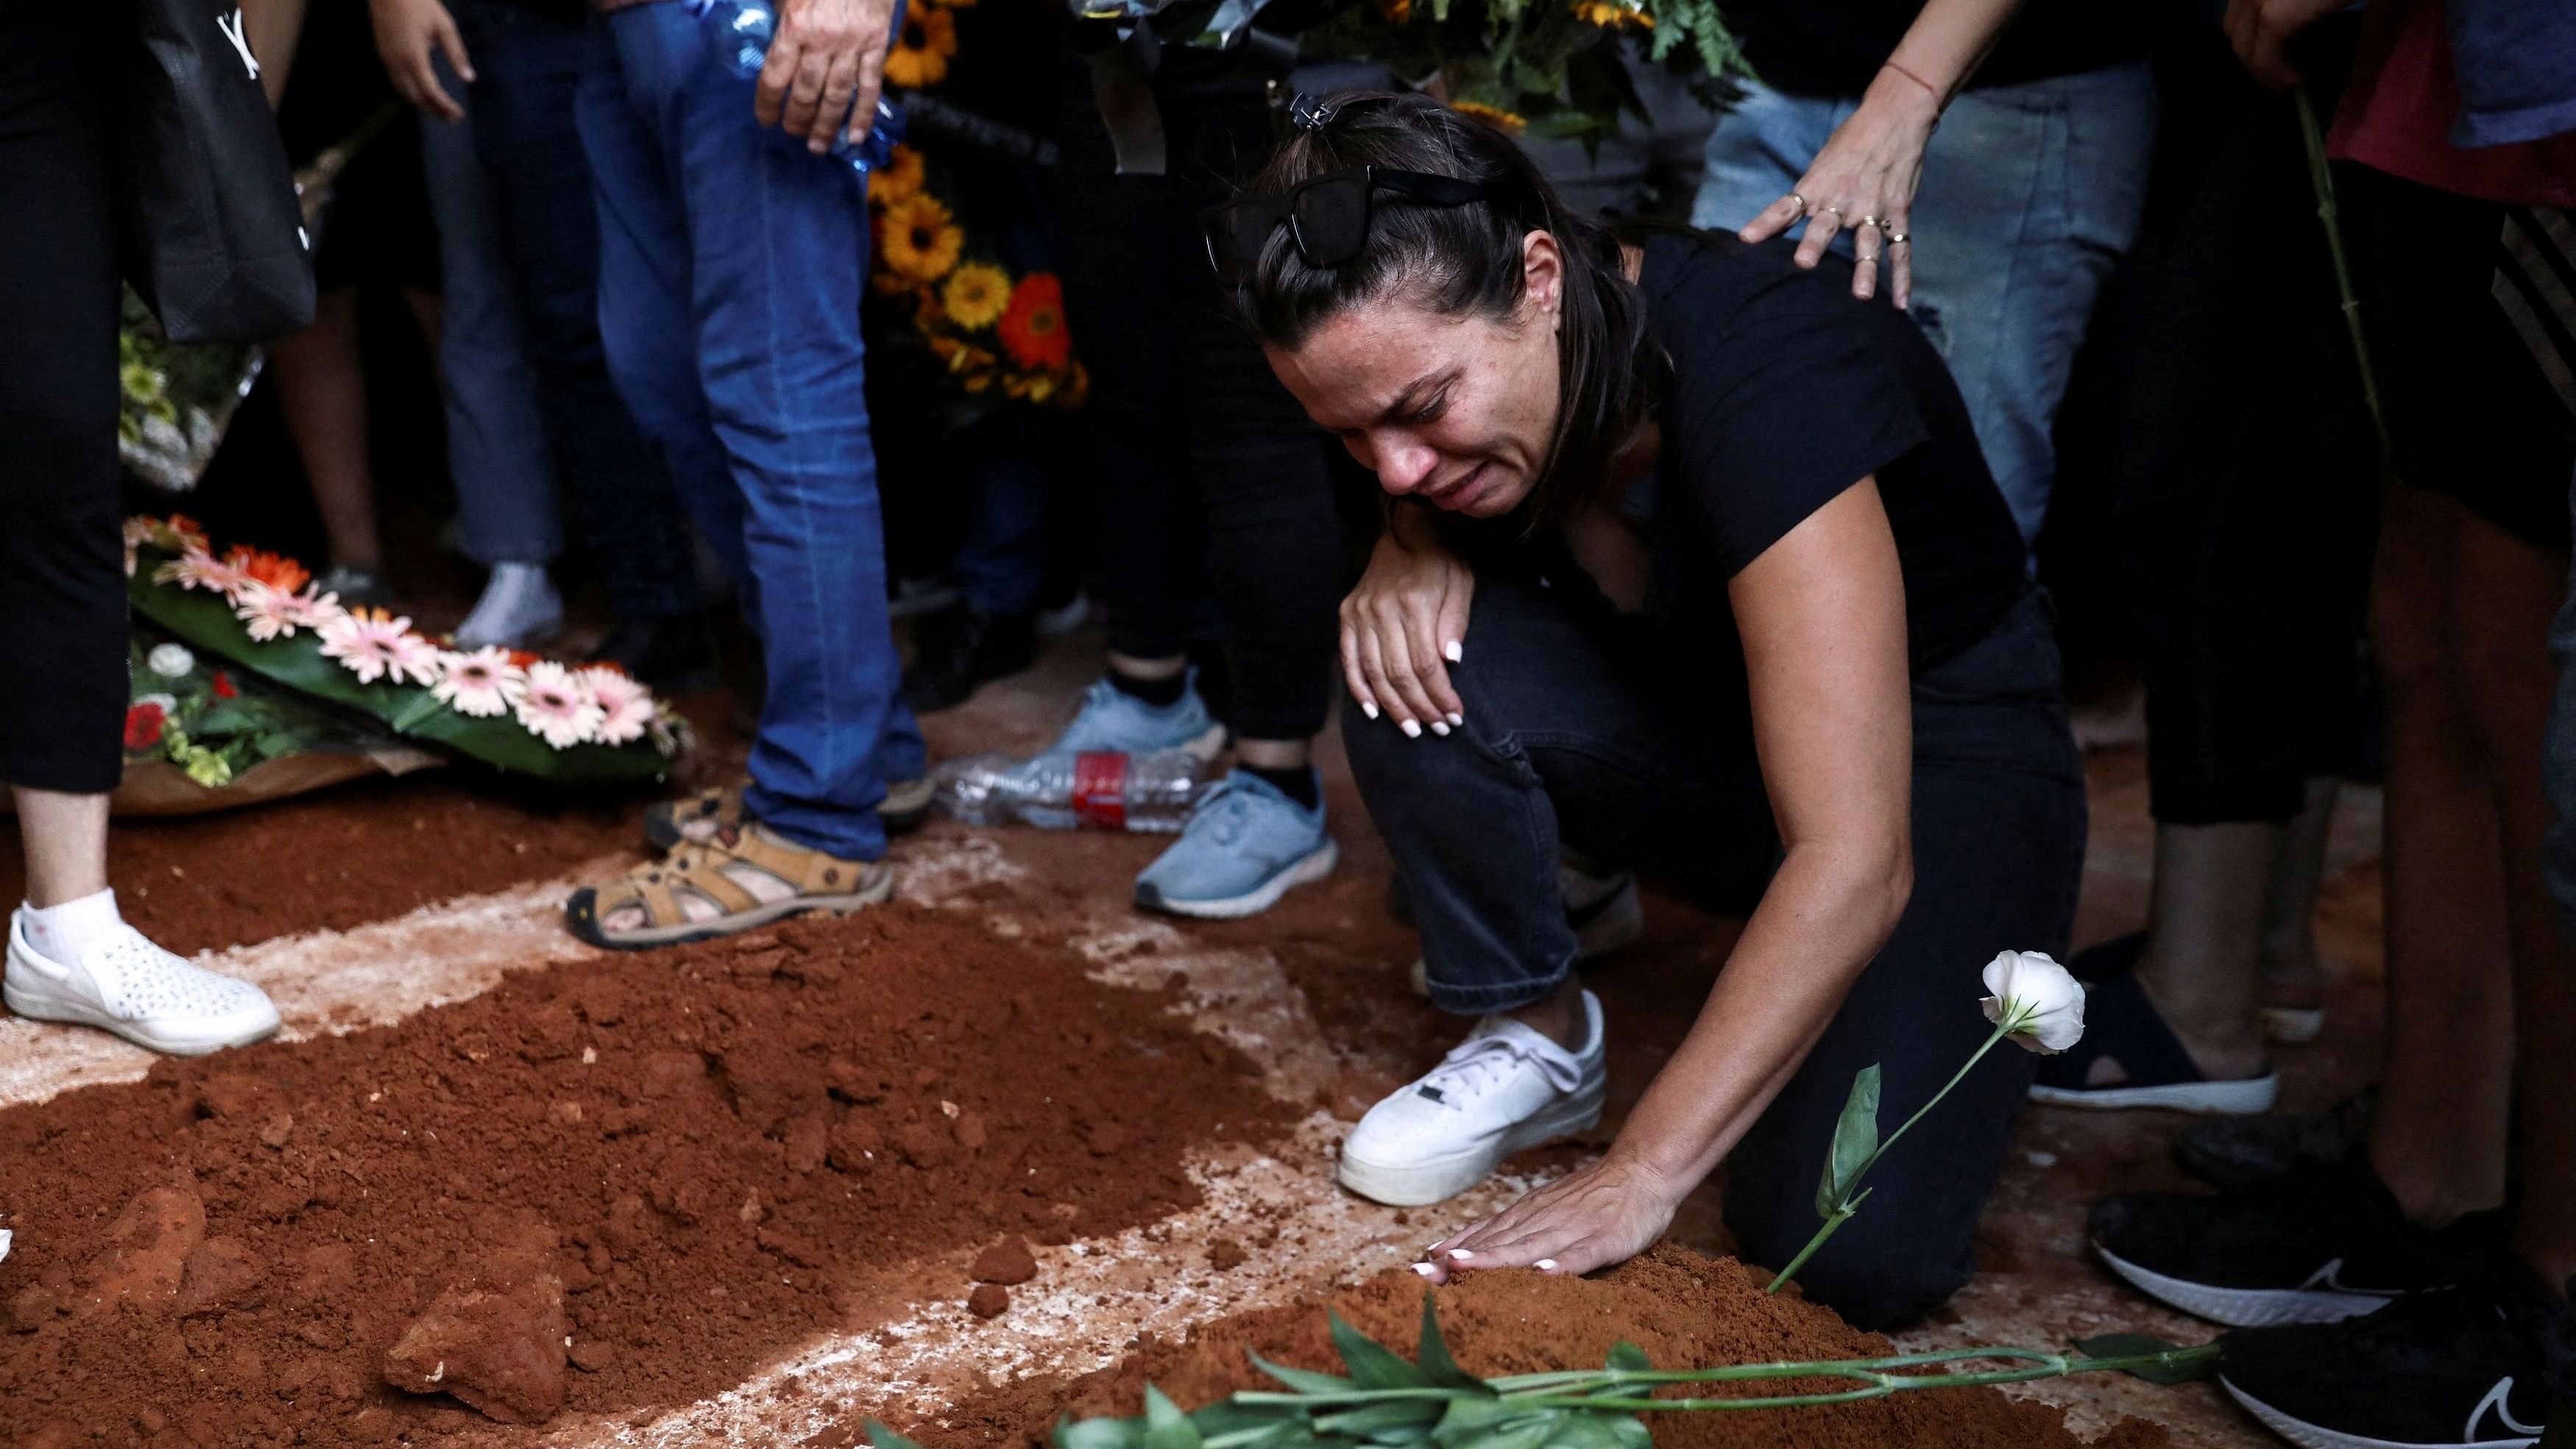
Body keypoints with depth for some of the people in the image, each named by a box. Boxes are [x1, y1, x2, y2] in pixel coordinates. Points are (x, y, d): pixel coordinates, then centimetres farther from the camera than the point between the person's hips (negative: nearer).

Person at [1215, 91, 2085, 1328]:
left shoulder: (1765, 372, -35)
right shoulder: (1427, 366, -15)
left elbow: (1854, 860, -38)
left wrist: (1641, 1173, -38)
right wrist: (1409, 556, -16)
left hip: (1940, 761, -5)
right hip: (1705, 736, 5)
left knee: (1851, 1257, -26)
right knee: (1411, 662, -25)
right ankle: (1538, 1037, -1)